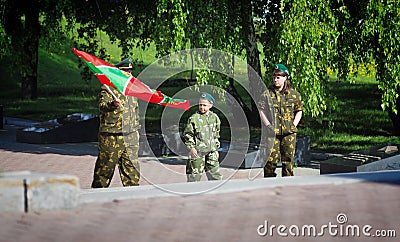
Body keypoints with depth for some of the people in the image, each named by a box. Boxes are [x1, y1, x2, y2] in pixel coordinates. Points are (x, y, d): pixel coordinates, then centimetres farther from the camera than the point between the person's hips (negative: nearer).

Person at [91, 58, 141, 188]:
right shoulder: (107, 88, -7)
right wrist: (112, 104, -43)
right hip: (111, 136, -6)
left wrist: (136, 128, 23)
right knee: (105, 167, 3)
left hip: (130, 137, 6)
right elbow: (102, 106, -22)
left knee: (132, 169, 3)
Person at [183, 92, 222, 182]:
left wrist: (216, 149, 18)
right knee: (194, 175, -1)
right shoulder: (194, 118, -5)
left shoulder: (215, 118, 9)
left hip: (211, 151, 4)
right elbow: (187, 135, -2)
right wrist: (191, 147, -12)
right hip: (197, 151, -4)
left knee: (215, 174, 3)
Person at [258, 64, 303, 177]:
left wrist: (294, 124, 4)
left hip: (289, 132, 1)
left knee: (288, 160, 5)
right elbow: (261, 110, 6)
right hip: (272, 132, -1)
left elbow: (299, 110, 16)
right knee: (271, 159, -5)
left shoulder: (294, 94, 7)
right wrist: (268, 124, -3)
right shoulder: (267, 93, 3)